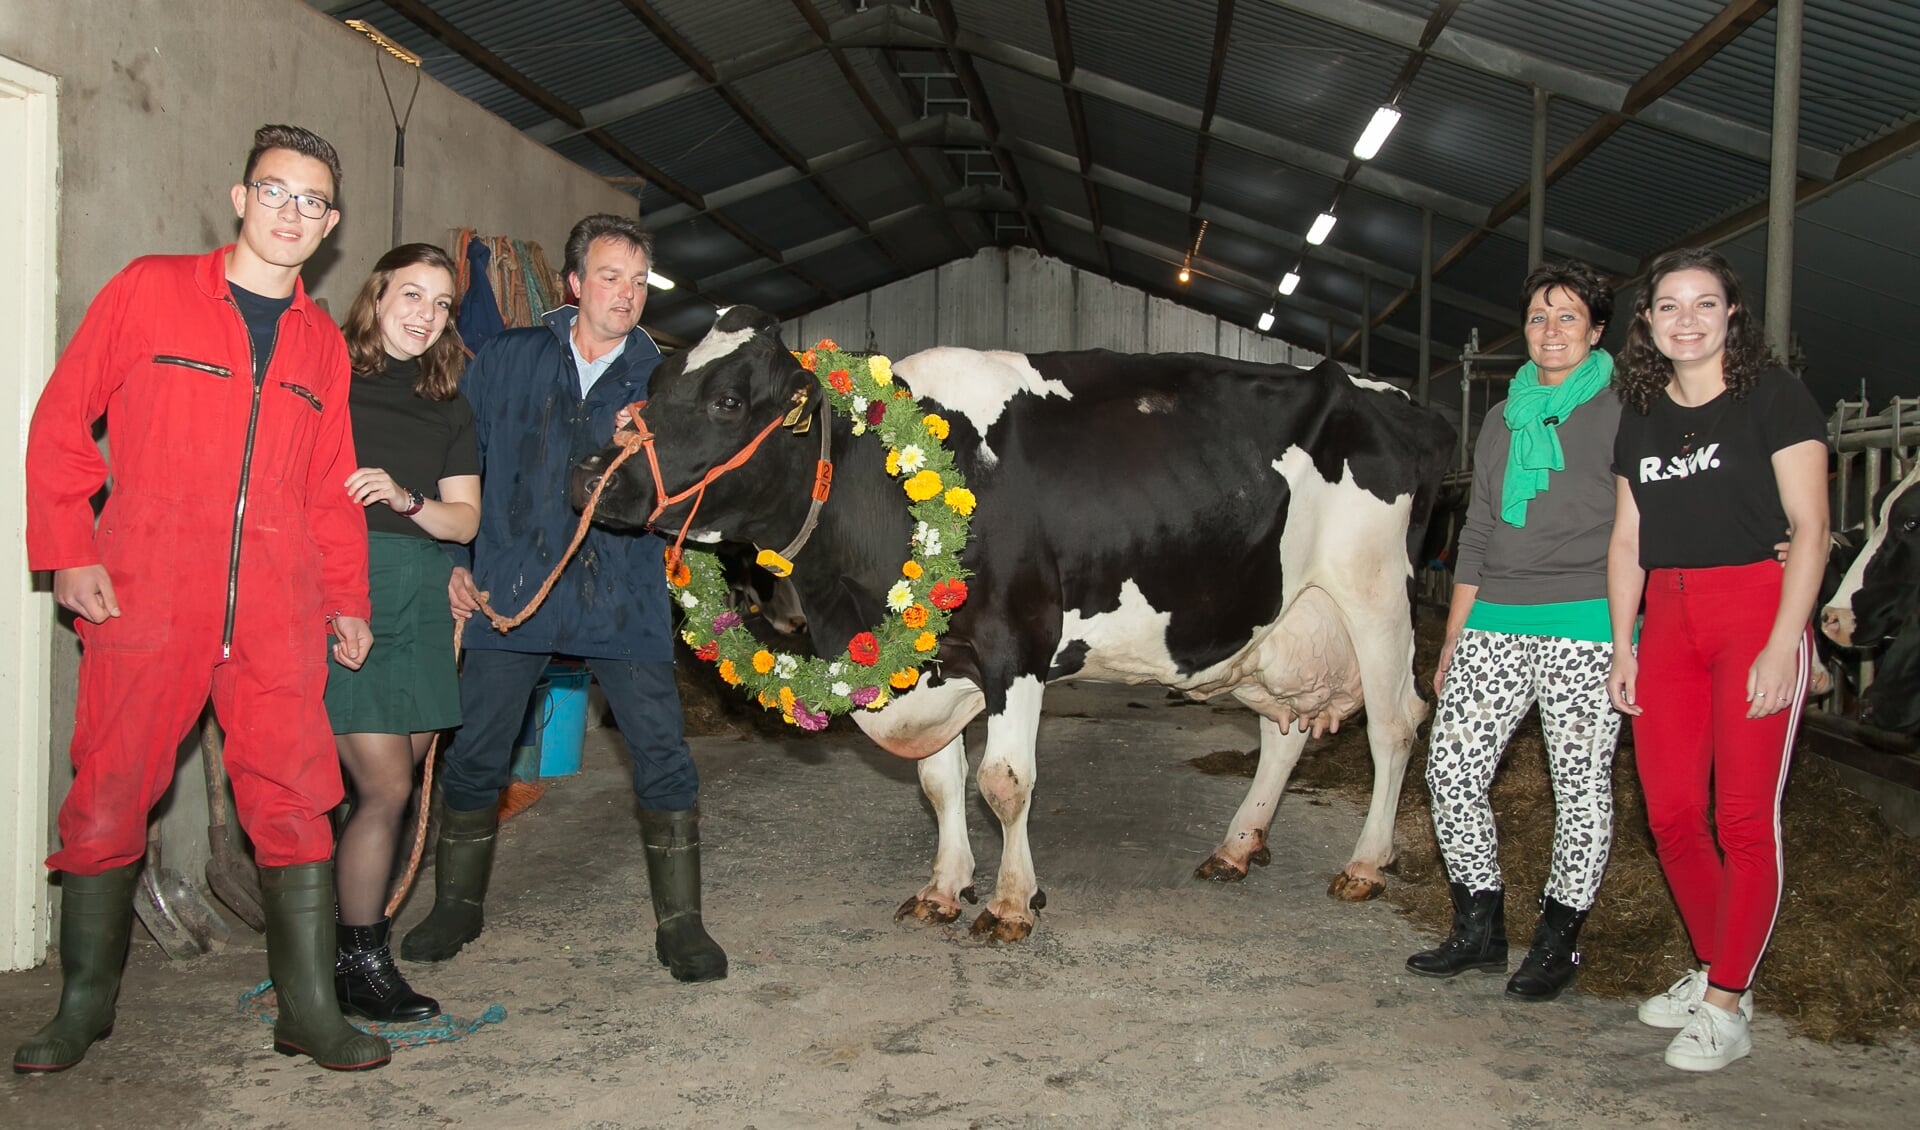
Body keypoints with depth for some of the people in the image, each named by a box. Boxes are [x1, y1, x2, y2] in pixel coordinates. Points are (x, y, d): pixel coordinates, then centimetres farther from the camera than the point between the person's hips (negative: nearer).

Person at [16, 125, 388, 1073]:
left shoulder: (322, 344, 15)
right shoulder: (150, 290, 5)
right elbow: (61, 422, 4)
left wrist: (347, 597, 10)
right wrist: (67, 551, -4)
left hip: (276, 620, 3)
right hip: (144, 603, -2)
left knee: (296, 806, -1)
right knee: (106, 804, 3)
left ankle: (310, 1013, 8)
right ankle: (83, 1006, 21)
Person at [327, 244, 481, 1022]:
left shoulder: (449, 408, 17)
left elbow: (465, 518, 13)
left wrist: (406, 500, -5)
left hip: (418, 599, 5)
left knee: (393, 782, 4)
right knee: (384, 785, -9)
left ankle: (352, 943, 16)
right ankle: (361, 966, 6)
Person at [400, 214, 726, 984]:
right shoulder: (510, 359, 6)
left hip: (623, 599, -1)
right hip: (509, 593, 1)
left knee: (663, 758, -5)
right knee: (474, 755, 8)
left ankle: (680, 924, 9)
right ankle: (457, 906, 29)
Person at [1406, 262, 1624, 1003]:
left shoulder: (1623, 413, 2)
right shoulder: (1502, 420, 17)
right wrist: (1452, 642, 16)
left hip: (1587, 624, -5)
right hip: (1496, 623, 5)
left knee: (1582, 782, 1)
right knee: (1451, 766, 0)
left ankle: (1559, 940, 17)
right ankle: (1479, 927, 16)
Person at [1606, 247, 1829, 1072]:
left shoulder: (1773, 395, -2)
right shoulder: (1641, 417, 13)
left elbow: (1809, 527, -7)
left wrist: (1783, 646, -14)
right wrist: (1622, 649, 9)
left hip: (1757, 610, -5)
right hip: (1667, 619, 5)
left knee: (1744, 818, -4)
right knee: (1672, 814, 5)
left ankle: (1727, 1007, 7)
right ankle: (1714, 967, 25)